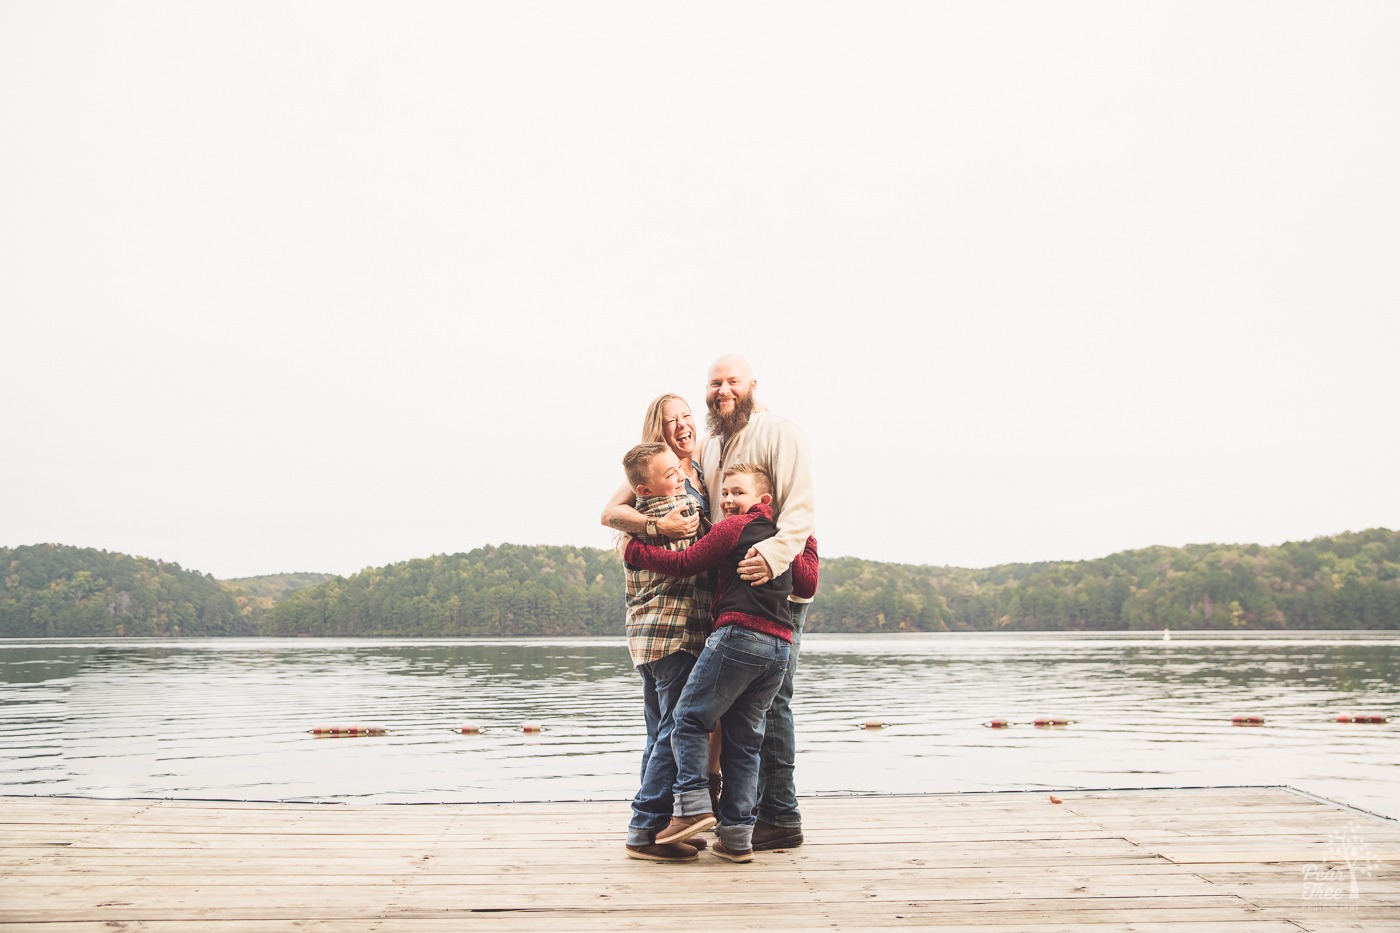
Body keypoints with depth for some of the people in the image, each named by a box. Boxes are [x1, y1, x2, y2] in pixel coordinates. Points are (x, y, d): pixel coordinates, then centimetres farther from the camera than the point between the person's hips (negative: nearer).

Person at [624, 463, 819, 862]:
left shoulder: (733, 528, 2)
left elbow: (684, 563, 1)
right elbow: (807, 585, 30)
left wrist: (634, 550, 11)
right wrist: (808, 543, 41)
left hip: (739, 634, -7)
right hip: (780, 647, 7)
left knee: (690, 717, 2)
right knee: (745, 738, 9)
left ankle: (694, 805, -11)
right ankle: (737, 836, 8)